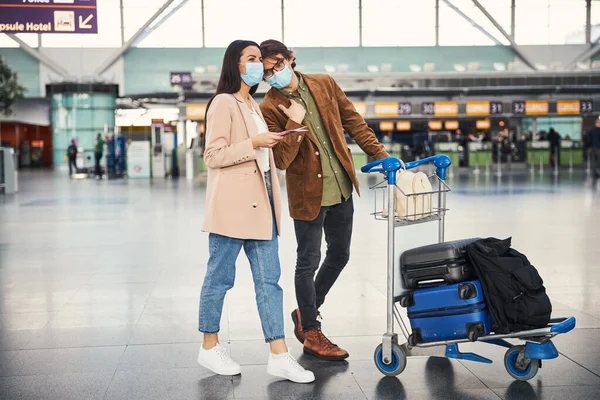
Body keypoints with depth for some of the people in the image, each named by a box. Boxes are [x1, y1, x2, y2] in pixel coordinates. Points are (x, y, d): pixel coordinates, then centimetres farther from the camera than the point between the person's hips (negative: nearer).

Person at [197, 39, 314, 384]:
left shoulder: (254, 107, 20)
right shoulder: (223, 104, -7)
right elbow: (214, 156, -14)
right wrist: (254, 144, -19)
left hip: (260, 204, 8)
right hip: (232, 205, -8)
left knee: (269, 279, 3)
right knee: (220, 278, 3)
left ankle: (279, 355, 3)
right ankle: (210, 347, 18)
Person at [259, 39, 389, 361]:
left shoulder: (324, 84, 2)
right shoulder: (271, 108, -11)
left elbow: (354, 122, 9)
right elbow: (281, 160, -18)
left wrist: (381, 156, 5)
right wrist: (294, 122, -27)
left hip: (341, 189, 6)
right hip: (308, 195, -5)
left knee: (339, 255, 16)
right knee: (309, 262, 4)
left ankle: (306, 311, 37)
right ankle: (311, 333, 19)